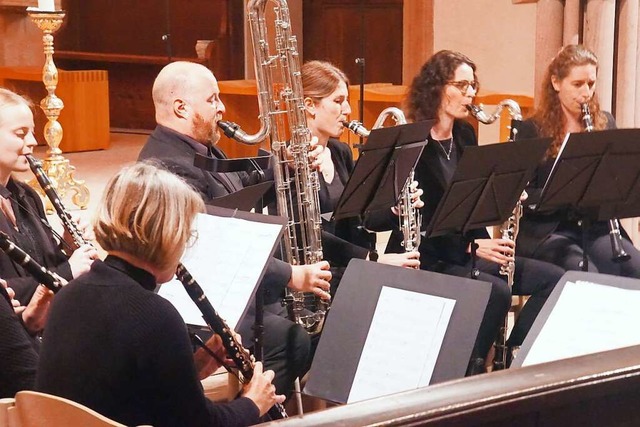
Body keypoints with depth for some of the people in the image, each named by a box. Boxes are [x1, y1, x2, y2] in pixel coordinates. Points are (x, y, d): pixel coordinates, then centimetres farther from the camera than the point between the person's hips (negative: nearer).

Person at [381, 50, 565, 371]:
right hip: (429, 257, -8)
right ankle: (467, 369, -12)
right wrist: (472, 246, -27)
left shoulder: (465, 135, 11)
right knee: (496, 291, -31)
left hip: (469, 250, 8)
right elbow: (418, 223, -18)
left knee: (553, 279, -4)